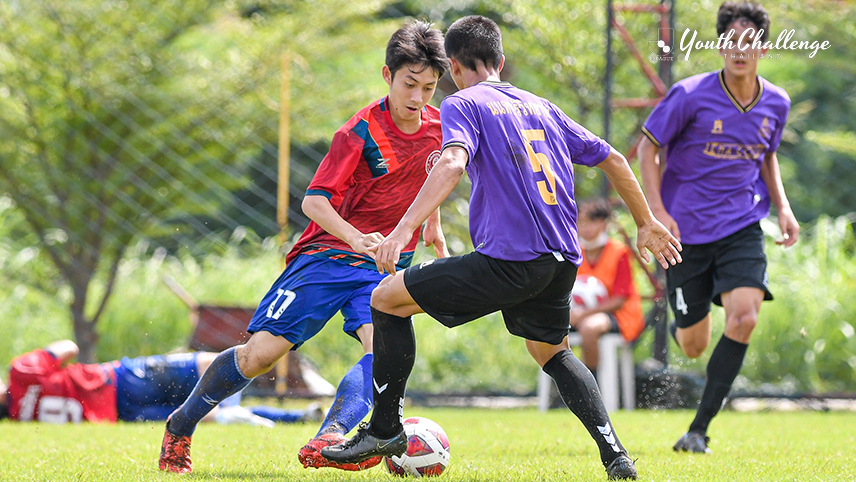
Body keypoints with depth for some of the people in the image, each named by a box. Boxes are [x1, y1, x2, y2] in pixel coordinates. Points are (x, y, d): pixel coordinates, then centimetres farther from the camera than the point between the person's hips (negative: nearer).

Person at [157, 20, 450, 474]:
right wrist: (355, 237, -35)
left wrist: (433, 225, 27)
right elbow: (314, 200, -21)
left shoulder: (437, 126, 1)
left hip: (386, 267, 4)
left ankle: (327, 440, -43)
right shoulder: (361, 131, -16)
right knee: (259, 354, -9)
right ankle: (180, 426, 14)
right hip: (327, 254, -4)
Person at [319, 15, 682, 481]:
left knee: (387, 299, 7)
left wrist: (403, 229, -27)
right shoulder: (541, 107, 21)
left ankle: (385, 429, 8)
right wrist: (647, 224, 36)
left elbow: (453, 163, -18)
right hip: (562, 260, 7)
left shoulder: (463, 104, 1)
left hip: (509, 261, -7)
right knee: (551, 352, 31)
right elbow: (611, 159, 23)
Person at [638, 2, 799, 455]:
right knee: (692, 346, 5)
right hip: (686, 231, -2)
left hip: (741, 227, 2)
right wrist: (657, 211, -14)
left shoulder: (776, 103, 1)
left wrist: (783, 206, 5)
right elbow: (648, 147, -4)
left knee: (744, 318, -22)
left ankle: (699, 430, -11)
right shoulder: (690, 95, -13)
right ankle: (680, 322, 48)